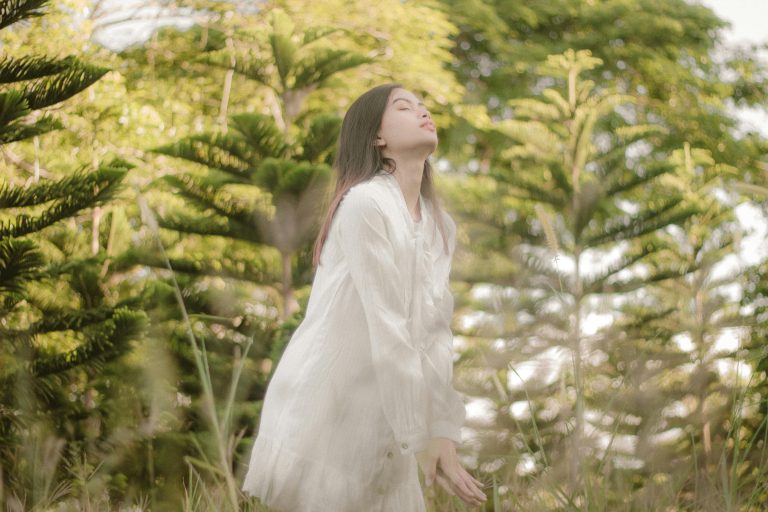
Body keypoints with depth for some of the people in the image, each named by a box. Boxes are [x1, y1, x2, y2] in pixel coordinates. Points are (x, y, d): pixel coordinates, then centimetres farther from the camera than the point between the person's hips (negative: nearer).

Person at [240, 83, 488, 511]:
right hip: (323, 410, -7)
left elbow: (436, 335, 6)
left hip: (379, 424, 7)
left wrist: (445, 433, -3)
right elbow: (387, 330, -18)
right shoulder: (365, 204, -14)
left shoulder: (441, 227, 10)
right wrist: (421, 438, -18)